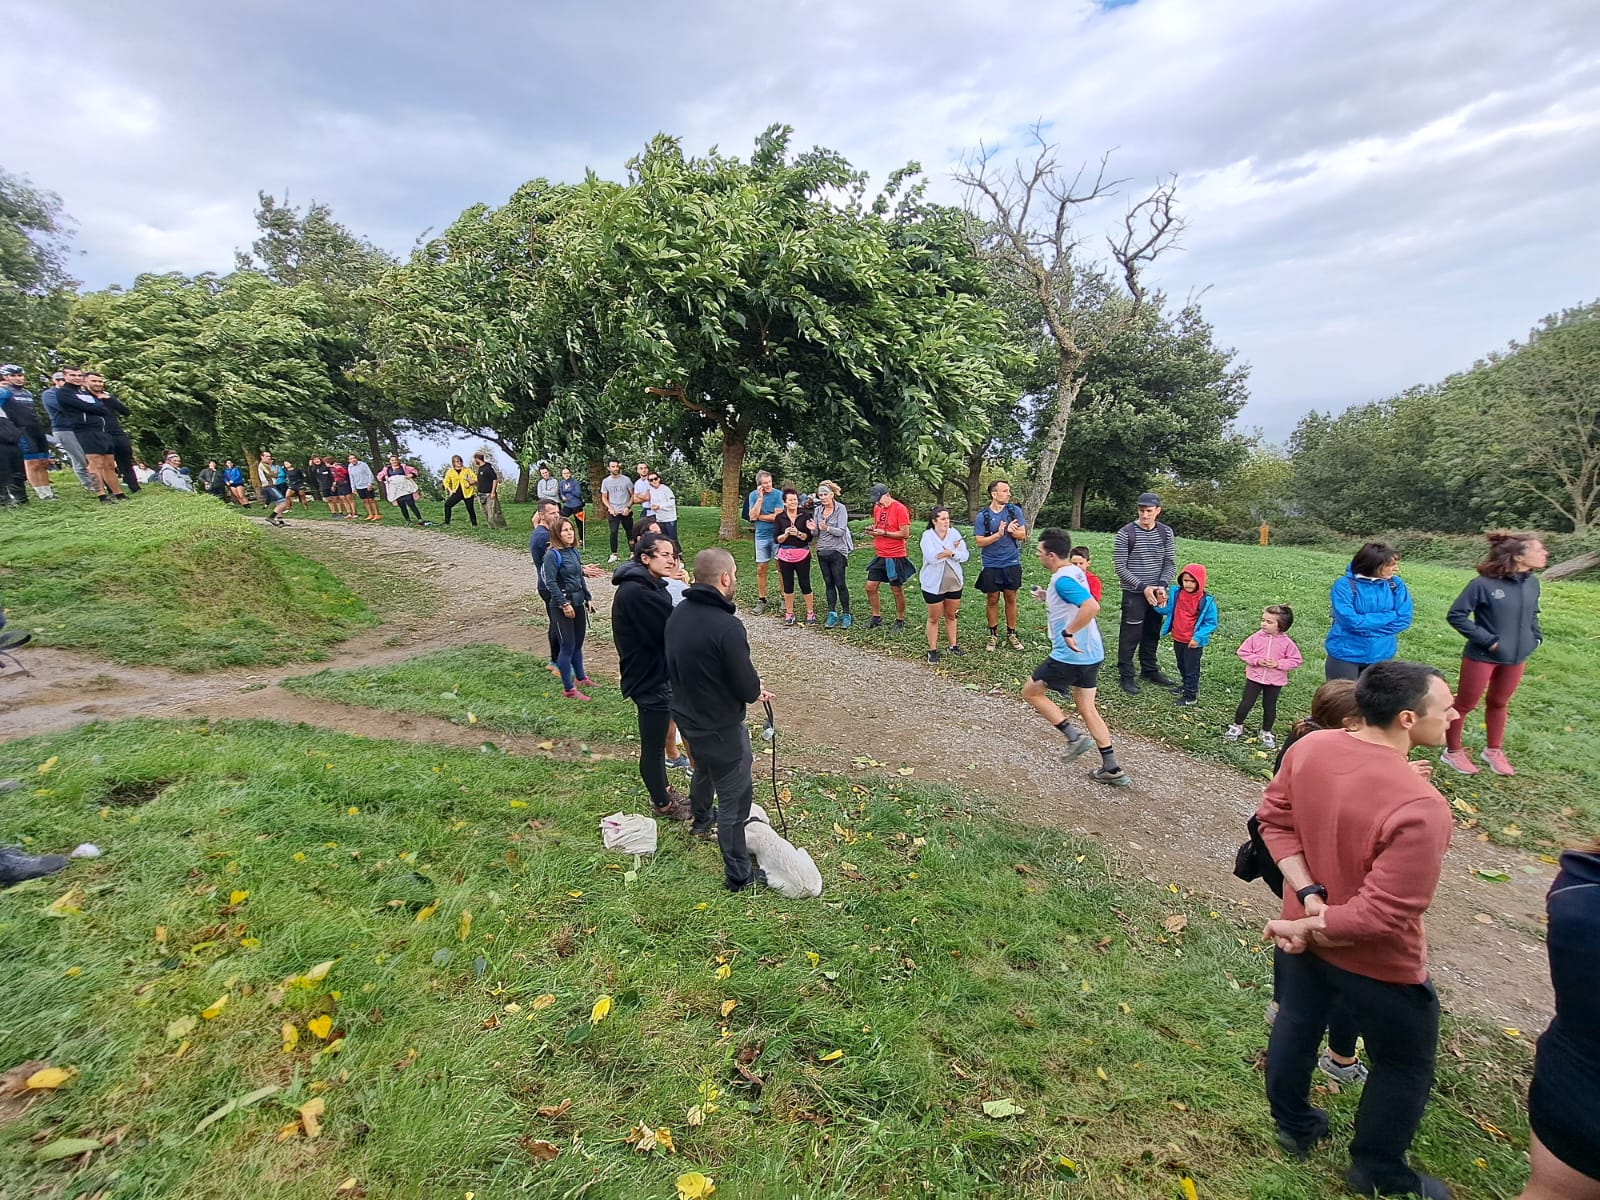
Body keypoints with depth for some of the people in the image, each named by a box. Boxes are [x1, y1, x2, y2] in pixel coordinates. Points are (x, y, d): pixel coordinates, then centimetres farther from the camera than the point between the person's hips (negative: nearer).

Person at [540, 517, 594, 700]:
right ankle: (568, 689, 4)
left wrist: (588, 598, 15)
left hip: (579, 603, 7)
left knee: (578, 644, 18)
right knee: (568, 646, -3)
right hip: (562, 606, -7)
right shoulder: (553, 555, -14)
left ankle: (580, 676, 35)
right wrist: (564, 604, -21)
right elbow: (551, 583, -18)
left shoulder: (574, 552, 9)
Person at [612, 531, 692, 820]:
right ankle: (663, 804, 28)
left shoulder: (648, 585, 6)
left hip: (658, 673, 10)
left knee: (656, 741, 25)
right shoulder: (635, 592, -27)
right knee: (653, 747, 9)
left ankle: (663, 792, 43)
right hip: (649, 679, -10)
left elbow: (668, 624, 5)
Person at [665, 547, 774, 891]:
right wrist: (755, 689, 1)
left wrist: (751, 690, 10)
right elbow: (749, 689, -25)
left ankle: (700, 820, 60)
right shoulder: (727, 626, -30)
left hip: (687, 716, 8)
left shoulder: (677, 615, -4)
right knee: (734, 797, 7)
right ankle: (738, 874, 21)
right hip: (720, 727, -8)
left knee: (704, 770, 34)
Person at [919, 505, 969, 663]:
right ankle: (932, 650, 15)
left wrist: (950, 553, -23)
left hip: (954, 583, 4)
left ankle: (952, 645, 28)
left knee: (950, 616, 16)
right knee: (934, 618, 5)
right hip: (933, 584, -4)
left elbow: (965, 555, -7)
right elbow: (931, 557, -27)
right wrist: (952, 551, -17)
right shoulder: (927, 536, -11)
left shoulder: (954, 533, -1)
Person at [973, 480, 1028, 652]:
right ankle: (993, 635, 21)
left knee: (1011, 598, 10)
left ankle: (1011, 634, 22)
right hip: (991, 565, -1)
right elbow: (979, 541, -10)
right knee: (992, 599, 7)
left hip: (1012, 563, 1)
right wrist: (998, 534, -22)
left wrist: (1012, 530, -21)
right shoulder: (982, 516, -7)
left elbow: (1022, 534, -1)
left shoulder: (1014, 511, -2)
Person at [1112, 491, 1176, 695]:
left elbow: (1170, 563, 6)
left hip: (1156, 593, 5)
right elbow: (1120, 567, -11)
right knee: (1130, 635, -1)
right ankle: (1126, 676, 9)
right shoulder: (1125, 533, -11)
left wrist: (1162, 586, -11)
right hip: (1134, 594, -4)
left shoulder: (1166, 532, 2)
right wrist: (1143, 587, -16)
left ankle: (1150, 670, 32)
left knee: (1153, 633, 16)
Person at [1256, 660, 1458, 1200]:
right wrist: (1313, 925, -16)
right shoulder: (1420, 807, -36)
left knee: (1294, 1027, 27)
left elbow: (1274, 819, -7)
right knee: (1403, 1064, 23)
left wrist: (1309, 897, -12)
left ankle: (1293, 1127, 52)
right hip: (1376, 963, -6)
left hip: (1302, 932, 6)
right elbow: (1381, 914, -31)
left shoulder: (1309, 746, -16)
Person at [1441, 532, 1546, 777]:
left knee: (1499, 703, 22)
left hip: (1516, 658, 6)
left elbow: (1533, 614, 16)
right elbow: (1456, 615, -19)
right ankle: (1452, 751, 23)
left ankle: (1494, 750, 38)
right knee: (1465, 705, 9)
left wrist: (1535, 637, 2)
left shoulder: (1532, 583, -1)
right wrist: (1487, 640, -19)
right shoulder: (1483, 584, -22)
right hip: (1482, 657, -6)